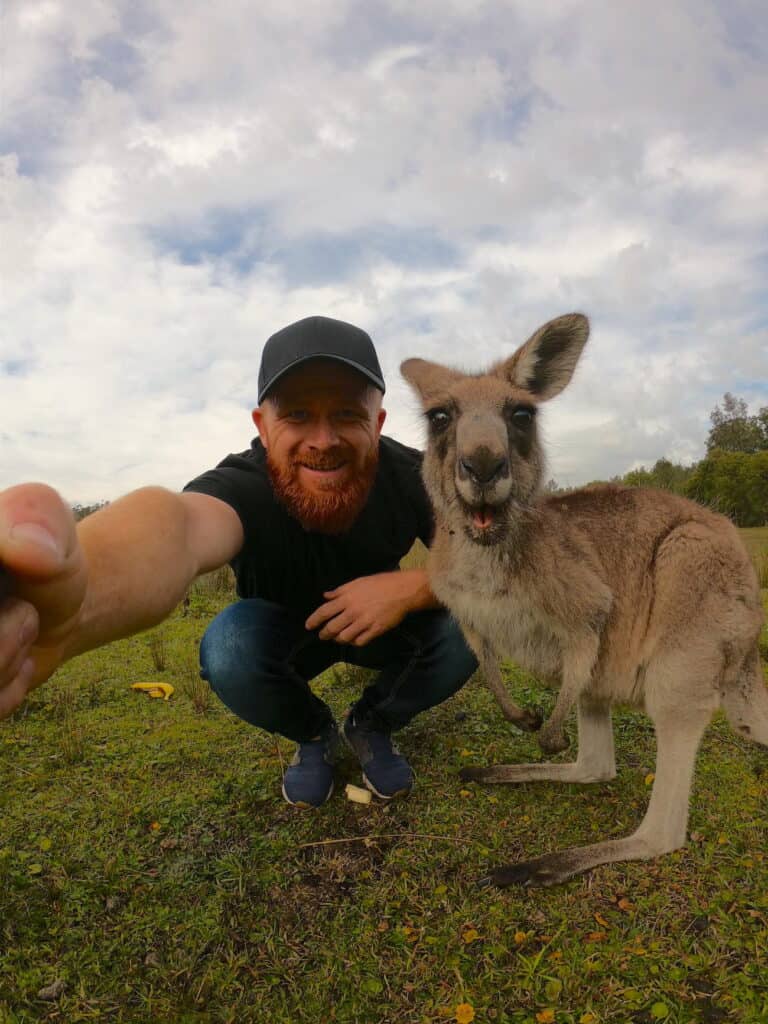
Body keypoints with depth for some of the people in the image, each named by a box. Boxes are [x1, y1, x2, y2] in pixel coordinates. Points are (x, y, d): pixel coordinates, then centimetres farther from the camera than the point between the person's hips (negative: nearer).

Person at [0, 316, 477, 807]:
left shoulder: (411, 475, -27)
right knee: (228, 650, -33)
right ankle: (315, 733, 3)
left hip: (387, 623, 2)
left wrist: (411, 586, -46)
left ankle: (371, 724, 6)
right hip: (283, 633, -1)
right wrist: (69, 598, -85)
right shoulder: (242, 484, -37)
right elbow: (182, 521, -62)